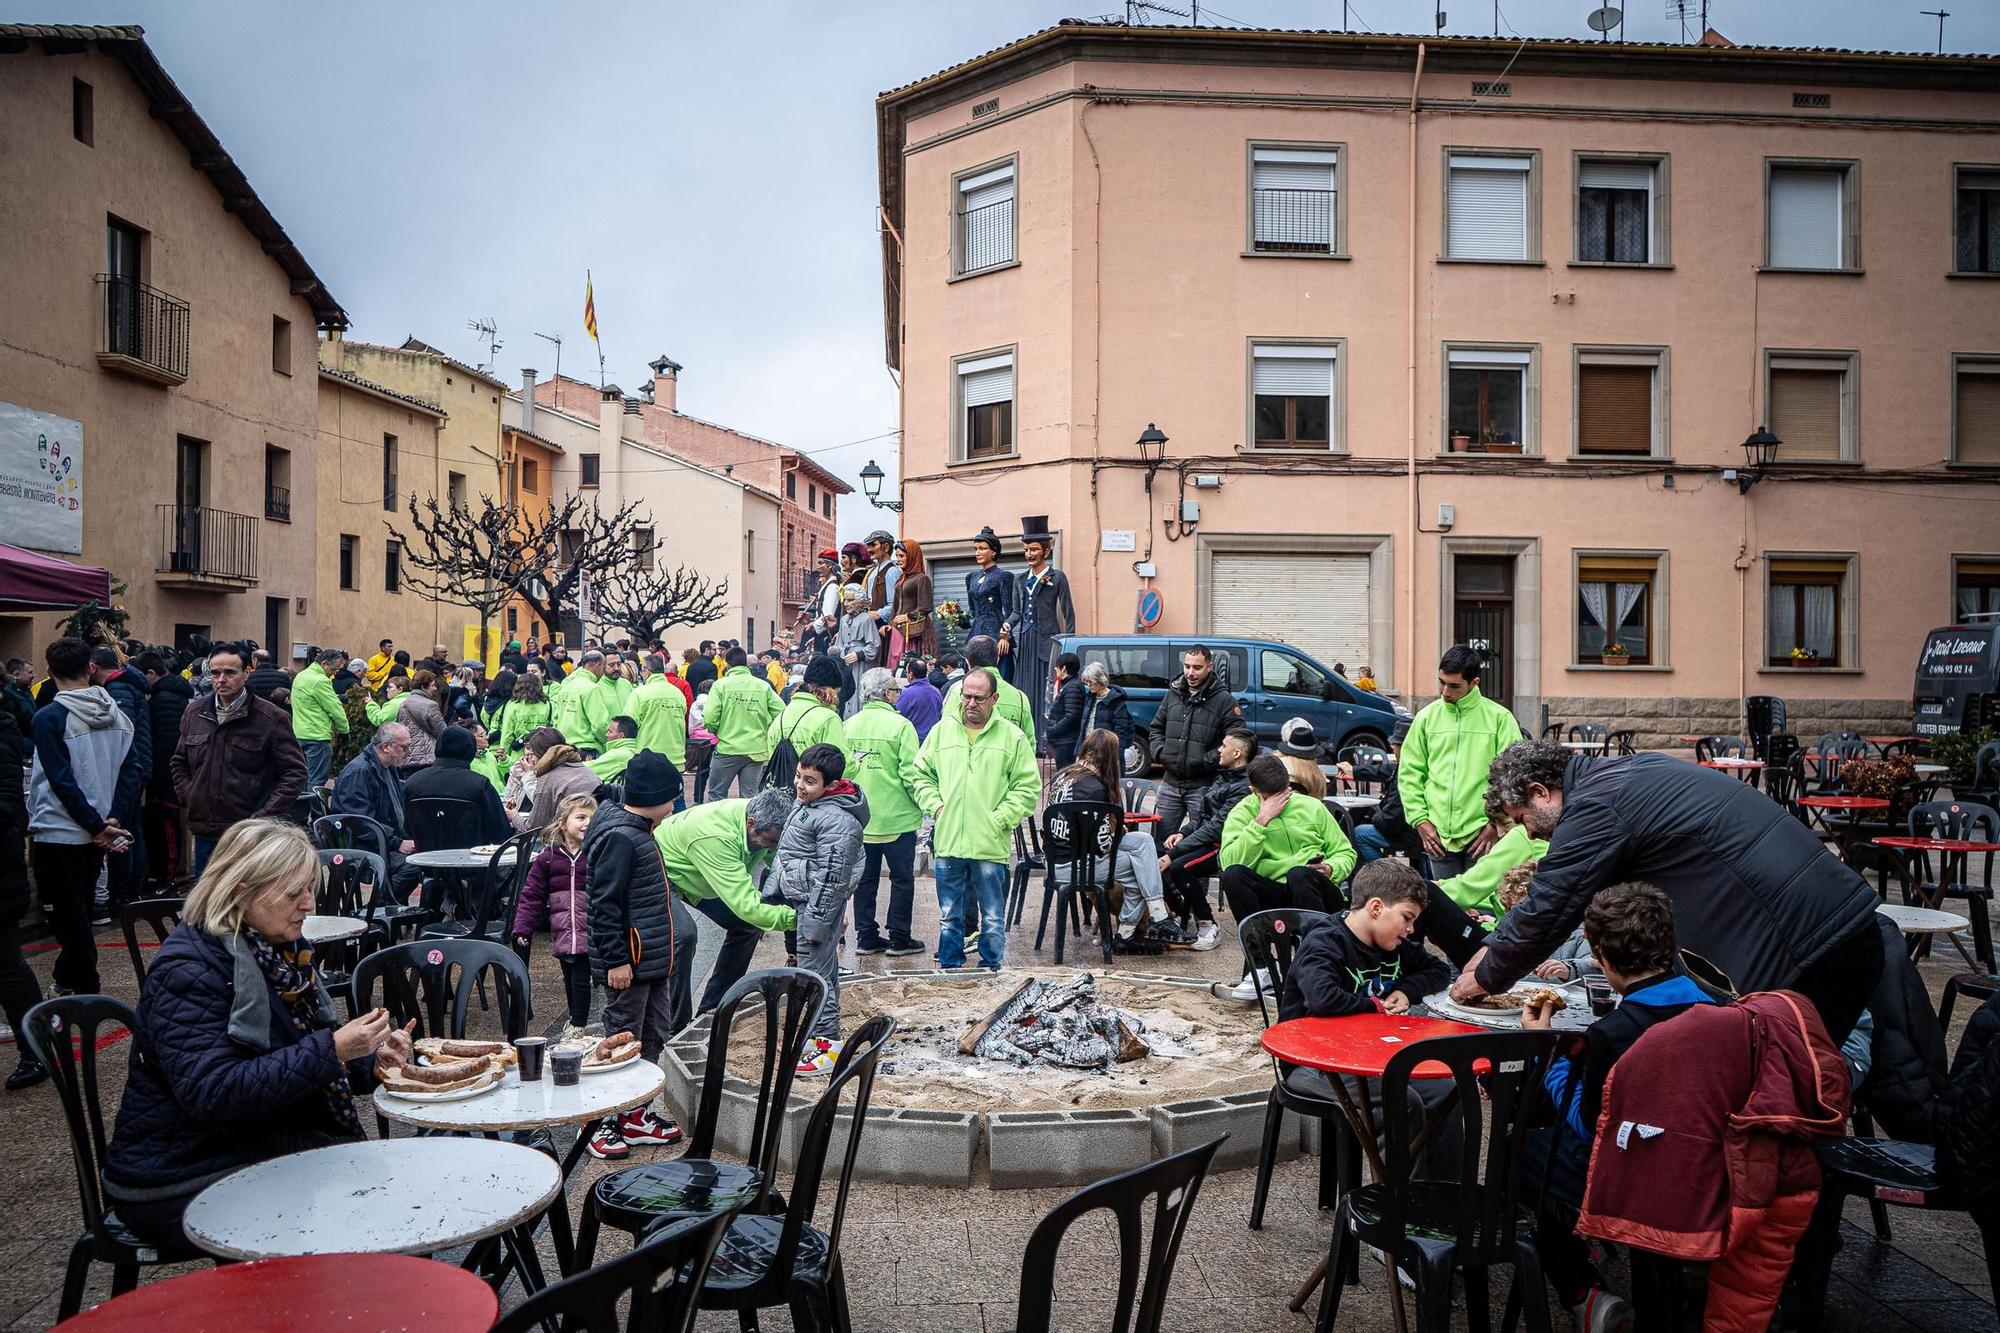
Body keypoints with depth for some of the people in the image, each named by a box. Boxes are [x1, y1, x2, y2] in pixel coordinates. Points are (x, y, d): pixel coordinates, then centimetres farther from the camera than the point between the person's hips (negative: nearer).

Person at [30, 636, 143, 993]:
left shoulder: (48, 718, -15)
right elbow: (133, 768, -2)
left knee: (69, 919, 4)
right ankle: (66, 980, 32)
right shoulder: (117, 713, 1)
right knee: (80, 913, 20)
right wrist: (111, 817, -4)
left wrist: (96, 825, -12)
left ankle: (86, 991, 8)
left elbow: (62, 781, -18)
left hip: (58, 833, -6)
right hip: (95, 834, 6)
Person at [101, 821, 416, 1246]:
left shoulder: (281, 950, 7)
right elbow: (213, 1094, -29)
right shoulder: (187, 969, -19)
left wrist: (370, 1061, -4)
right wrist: (331, 1049, -31)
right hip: (179, 1186, -8)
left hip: (253, 1149, 8)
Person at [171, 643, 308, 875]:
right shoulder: (194, 714, 9)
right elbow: (179, 763, 24)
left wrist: (263, 817, -13)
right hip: (204, 832, 5)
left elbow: (295, 772, -7)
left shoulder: (271, 718, -7)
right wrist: (188, 799, 9)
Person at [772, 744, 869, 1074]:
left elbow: (831, 877, -23)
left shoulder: (837, 820, -24)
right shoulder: (806, 800, 8)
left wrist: (817, 922, -21)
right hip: (800, 899, 10)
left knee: (814, 972, -6)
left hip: (819, 902, -10)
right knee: (824, 967, 19)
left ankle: (829, 1045, 2)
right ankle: (817, 1033, 31)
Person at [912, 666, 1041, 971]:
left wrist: (1000, 818, -8)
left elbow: (1028, 787, 0)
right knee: (950, 915, 13)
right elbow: (922, 774, 15)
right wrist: (935, 806, 0)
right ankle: (949, 967, 25)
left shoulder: (1012, 737, 0)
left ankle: (991, 968, 17)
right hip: (948, 841, 2)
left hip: (991, 844, -2)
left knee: (993, 918, 5)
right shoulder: (942, 731, 8)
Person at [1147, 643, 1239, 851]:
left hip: (1203, 786, -5)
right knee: (1159, 838, 10)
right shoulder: (1173, 694, 11)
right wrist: (1160, 752, 3)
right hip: (1171, 782, 5)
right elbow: (1155, 728, 21)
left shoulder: (1224, 700, -5)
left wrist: (1205, 761, -16)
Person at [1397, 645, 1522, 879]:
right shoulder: (1426, 717, 7)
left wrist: (1496, 824, -7)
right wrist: (1420, 820, 1)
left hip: (1481, 835, -2)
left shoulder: (1499, 718, -1)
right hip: (1437, 835, 3)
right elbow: (1409, 773, 9)